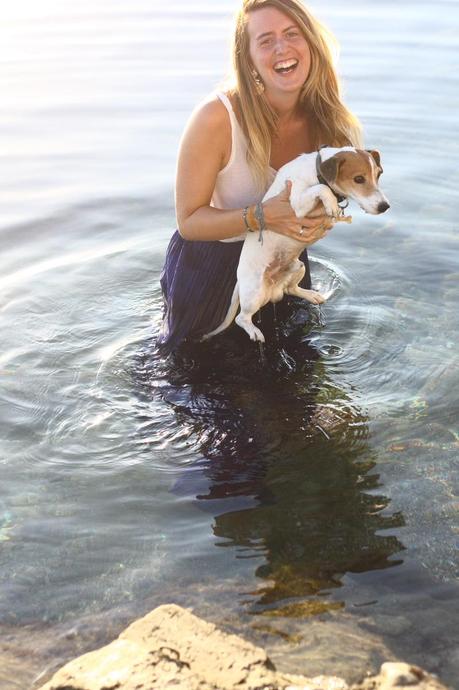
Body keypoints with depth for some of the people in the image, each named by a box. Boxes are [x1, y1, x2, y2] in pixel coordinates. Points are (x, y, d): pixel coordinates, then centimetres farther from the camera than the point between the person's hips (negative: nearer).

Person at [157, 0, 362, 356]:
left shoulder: (324, 117, -15)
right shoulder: (216, 118, -29)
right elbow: (189, 221, -22)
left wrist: (323, 217, -21)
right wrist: (261, 216, -37)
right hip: (209, 263, -4)